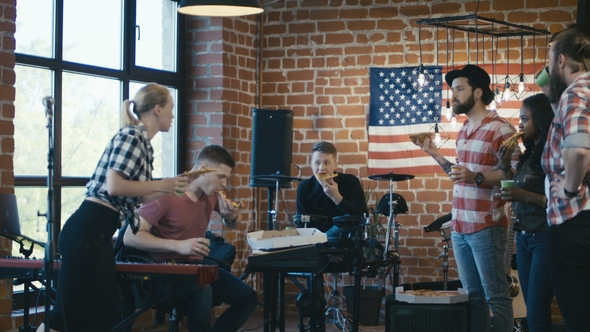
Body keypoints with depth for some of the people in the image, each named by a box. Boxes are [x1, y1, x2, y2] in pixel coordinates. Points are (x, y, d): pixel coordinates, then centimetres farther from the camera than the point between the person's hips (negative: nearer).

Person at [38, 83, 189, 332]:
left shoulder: (141, 141, 18)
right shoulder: (131, 135, -9)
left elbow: (137, 196, 22)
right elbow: (114, 186, -19)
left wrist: (176, 186, 25)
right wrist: (161, 185, -9)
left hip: (97, 233, 10)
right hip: (88, 231, -10)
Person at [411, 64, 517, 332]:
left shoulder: (501, 129, -11)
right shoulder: (463, 131, 16)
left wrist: (476, 177, -28)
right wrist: (434, 154, 14)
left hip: (486, 227, -8)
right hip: (459, 227, 8)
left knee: (496, 297, -3)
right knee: (473, 296, 13)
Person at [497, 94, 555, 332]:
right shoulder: (530, 154, 13)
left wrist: (526, 196, -23)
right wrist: (506, 168, 6)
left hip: (545, 238, -9)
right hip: (524, 237, 9)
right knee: (533, 313, 10)